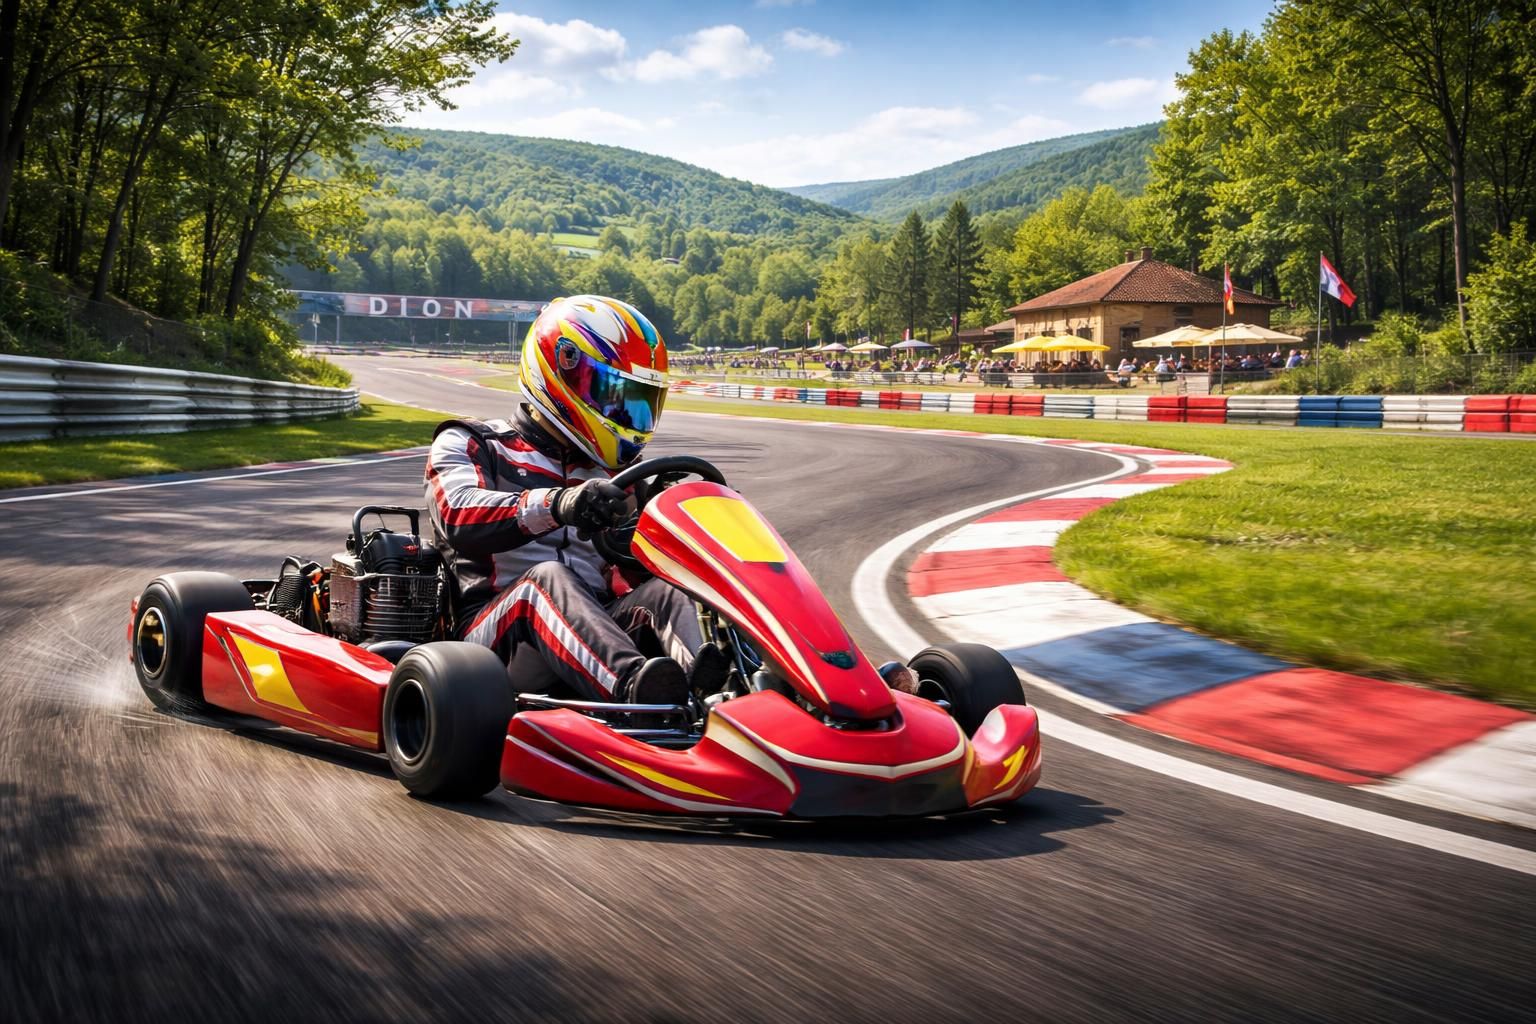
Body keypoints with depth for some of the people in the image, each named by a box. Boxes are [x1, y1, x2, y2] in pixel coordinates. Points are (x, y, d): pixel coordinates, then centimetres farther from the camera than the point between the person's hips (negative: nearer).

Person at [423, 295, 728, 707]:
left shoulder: (606, 475, 25)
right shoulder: (467, 446, 9)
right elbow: (461, 518, -15)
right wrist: (556, 503, -34)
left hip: (592, 629, 4)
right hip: (492, 634, -4)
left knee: (665, 589, -24)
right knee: (546, 577, -34)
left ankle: (707, 682, -57)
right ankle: (634, 686, -62)